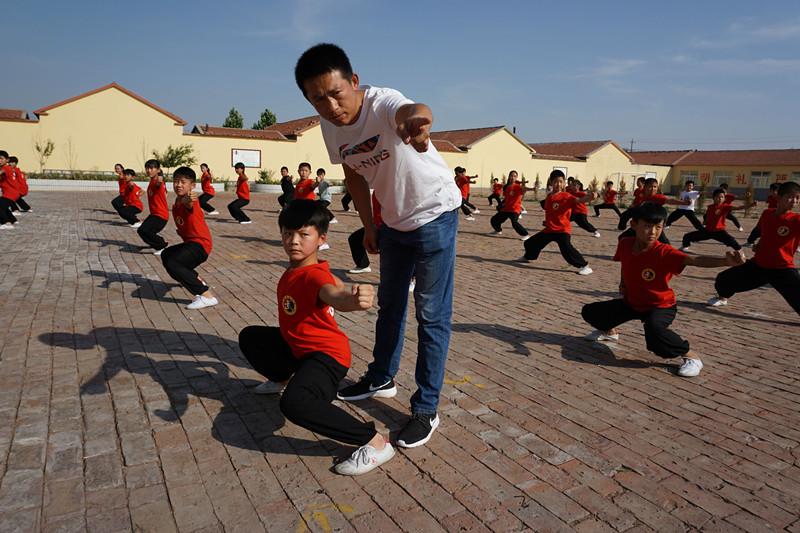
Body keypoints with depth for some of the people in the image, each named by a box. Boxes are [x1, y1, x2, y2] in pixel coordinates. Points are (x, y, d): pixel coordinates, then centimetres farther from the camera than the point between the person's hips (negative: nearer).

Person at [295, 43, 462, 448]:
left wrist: (416, 120, -79)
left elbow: (408, 111, -55)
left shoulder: (382, 102, -29)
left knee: (432, 314, -3)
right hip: (392, 220, 7)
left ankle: (426, 409, 10)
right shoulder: (330, 126, -10)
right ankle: (381, 378, 39)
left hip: (434, 214, -7)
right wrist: (368, 226, 8)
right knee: (389, 303, 20)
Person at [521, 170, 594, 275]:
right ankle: (528, 257, 46)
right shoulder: (549, 197, 6)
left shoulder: (566, 196, -14)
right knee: (530, 243, 16)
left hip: (562, 230, -7)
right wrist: (547, 221, 10)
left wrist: (589, 197, -49)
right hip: (549, 229, 7)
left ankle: (584, 266, -16)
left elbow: (579, 200, -32)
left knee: (567, 249, -28)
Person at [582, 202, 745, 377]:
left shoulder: (663, 252, -30)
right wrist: (622, 283, 3)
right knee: (589, 312, 6)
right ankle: (610, 332, 40)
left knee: (654, 329, -40)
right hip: (632, 302, 6)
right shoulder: (624, 244, -15)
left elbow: (696, 260, -47)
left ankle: (691, 356, -13)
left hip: (661, 306, -6)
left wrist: (726, 261, -63)